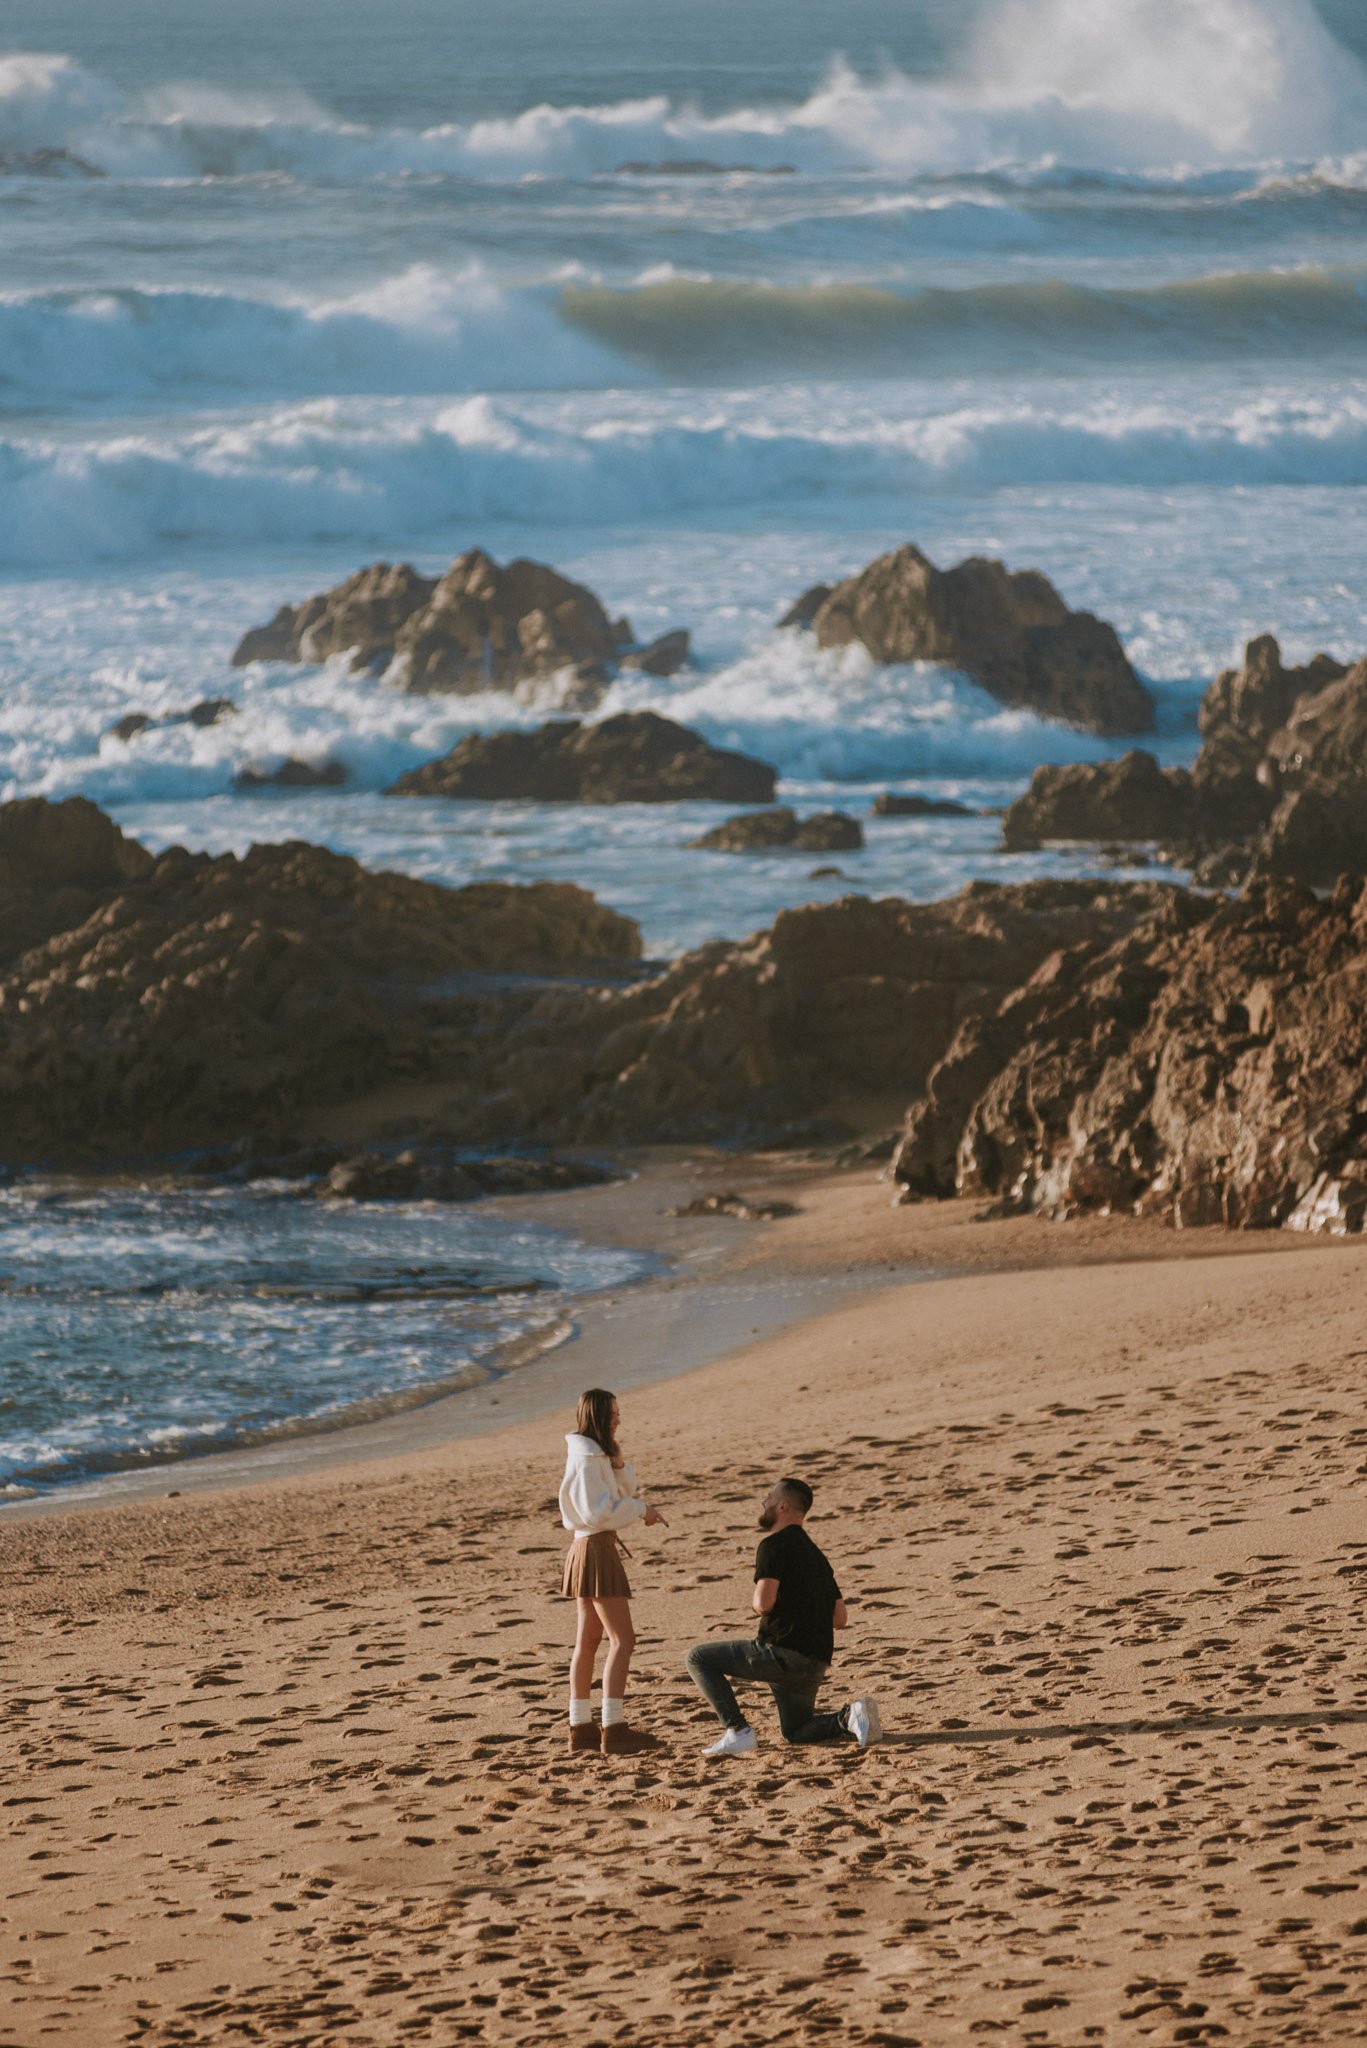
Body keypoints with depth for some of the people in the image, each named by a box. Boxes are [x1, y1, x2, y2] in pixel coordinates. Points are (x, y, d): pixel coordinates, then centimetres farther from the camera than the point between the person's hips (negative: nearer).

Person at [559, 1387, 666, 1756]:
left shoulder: (596, 1453, 14)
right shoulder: (587, 1459, -17)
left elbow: (626, 1487, 16)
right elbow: (598, 1511, -22)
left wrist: (616, 1462, 0)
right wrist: (641, 1510, -14)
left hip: (588, 1549, 11)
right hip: (596, 1549, -11)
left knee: (588, 1640, 12)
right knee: (622, 1640, -12)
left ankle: (580, 1727, 15)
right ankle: (614, 1729, -18)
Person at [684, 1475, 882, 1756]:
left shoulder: (775, 1545, -7)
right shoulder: (815, 1555, 19)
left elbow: (764, 1602, -20)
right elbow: (840, 1618, 18)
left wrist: (756, 1603, 3)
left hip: (782, 1651, -8)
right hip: (816, 1663, 8)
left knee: (698, 1658, 3)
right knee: (795, 1732, 24)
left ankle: (738, 1732, -9)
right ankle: (850, 1717, -4)